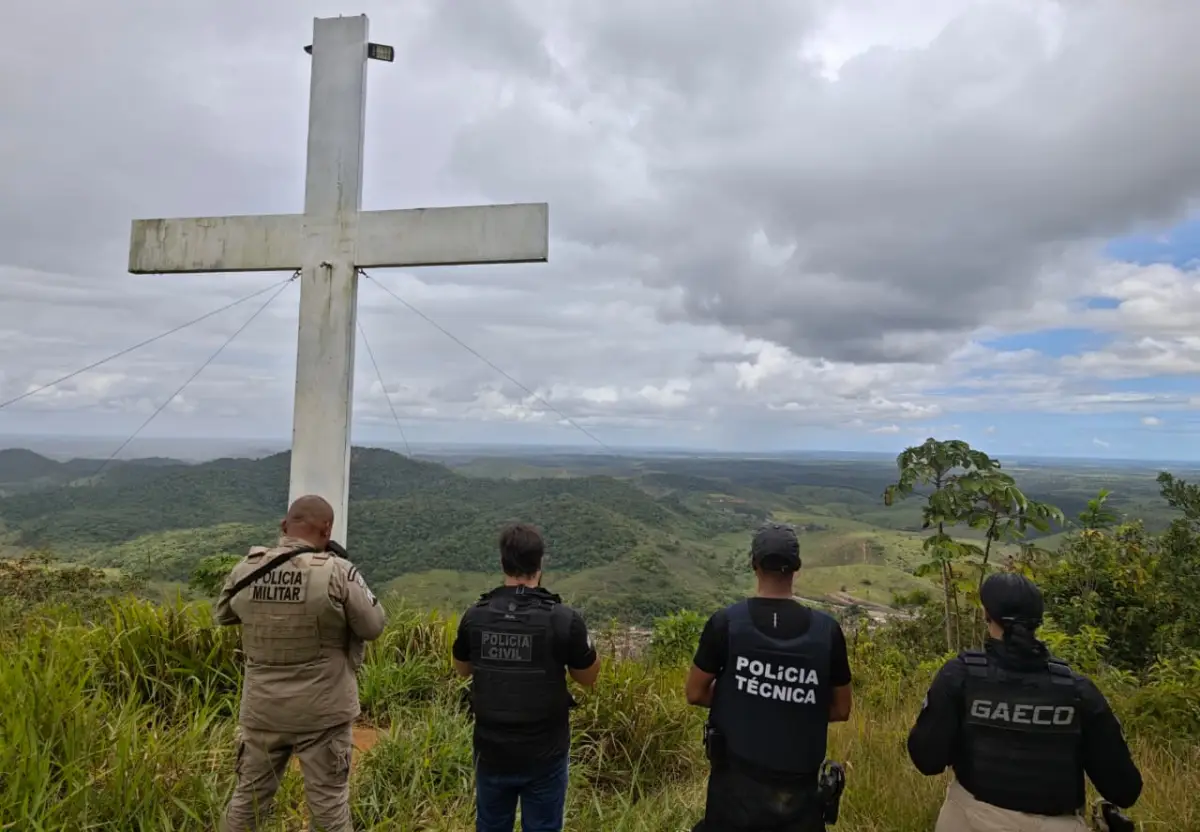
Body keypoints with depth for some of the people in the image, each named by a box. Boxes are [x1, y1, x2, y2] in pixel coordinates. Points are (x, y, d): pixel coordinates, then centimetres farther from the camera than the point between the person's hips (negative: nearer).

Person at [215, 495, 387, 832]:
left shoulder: (247, 569, -5)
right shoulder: (337, 572, -19)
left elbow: (222, 615, 13)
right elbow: (373, 626, -9)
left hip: (262, 709, 4)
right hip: (322, 711, -4)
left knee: (249, 795, 20)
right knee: (329, 800, 9)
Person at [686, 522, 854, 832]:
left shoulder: (726, 622, -13)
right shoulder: (827, 630, -10)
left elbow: (696, 693, -4)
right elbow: (841, 710, 1)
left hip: (736, 778, -1)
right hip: (798, 783, 1)